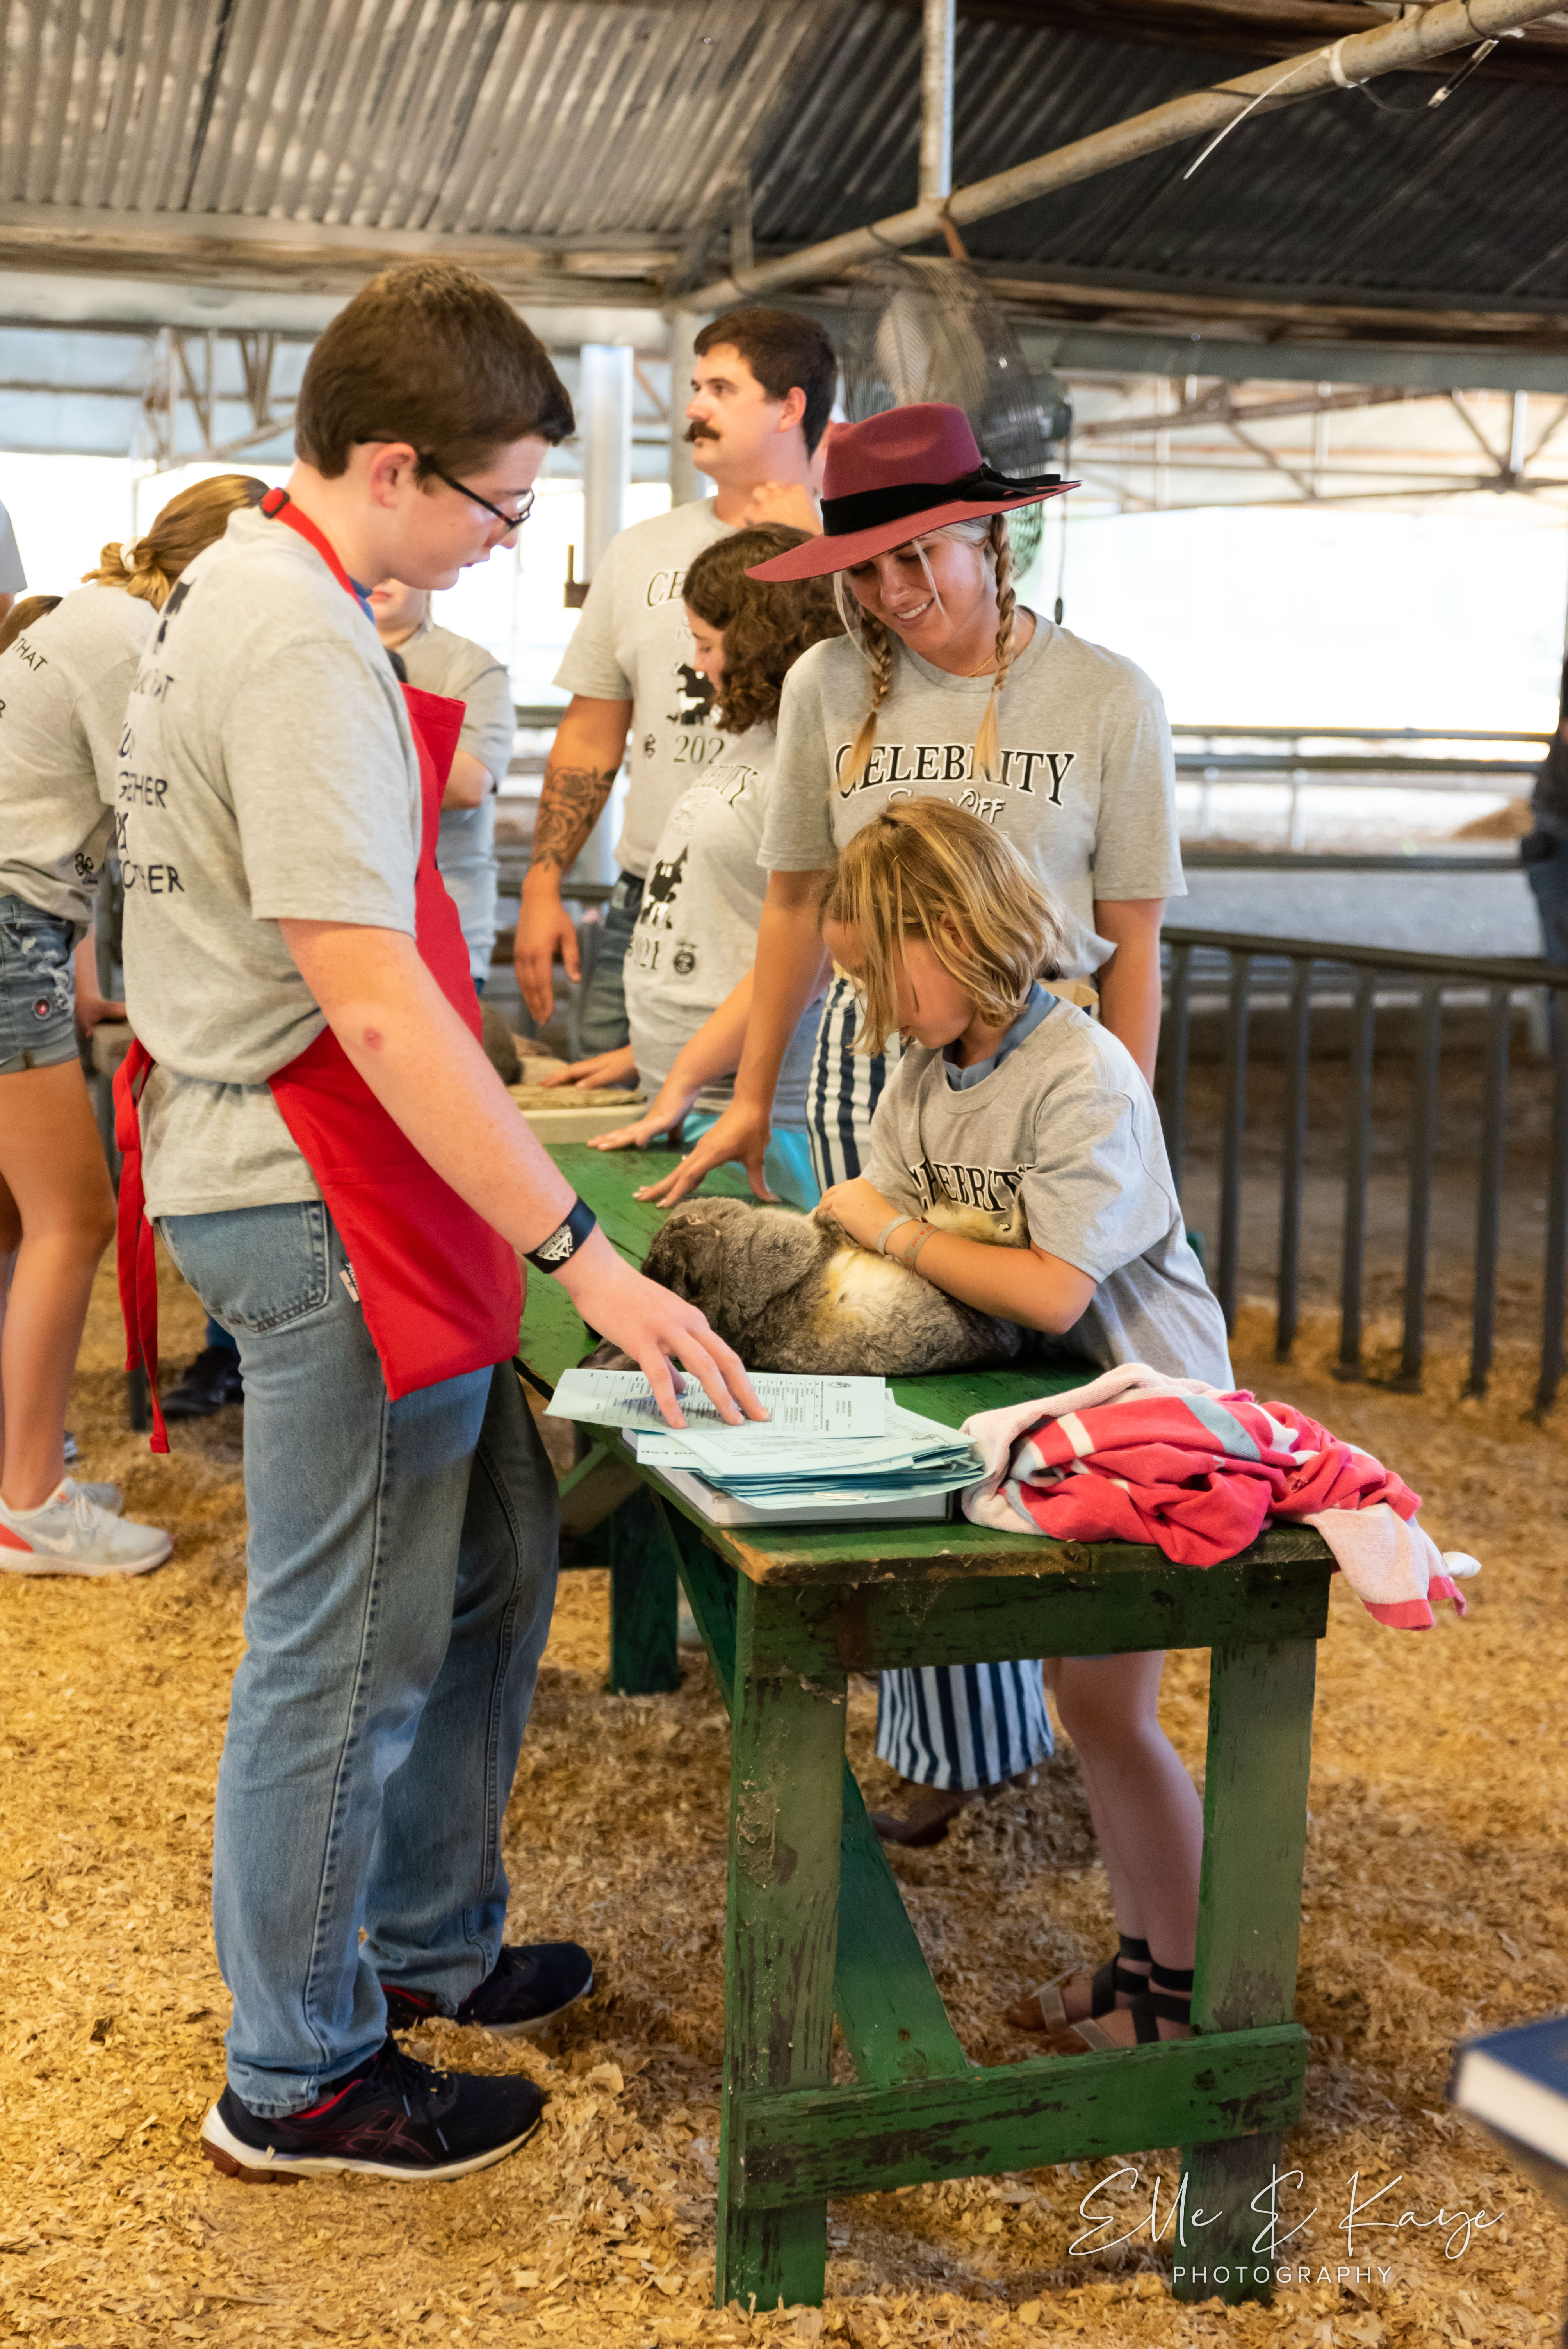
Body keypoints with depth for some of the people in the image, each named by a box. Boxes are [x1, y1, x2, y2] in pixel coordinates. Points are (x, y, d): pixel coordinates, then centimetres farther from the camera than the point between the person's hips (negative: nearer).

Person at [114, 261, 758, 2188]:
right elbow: (369, 998, -28)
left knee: (492, 1558, 20)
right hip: (322, 1202, -10)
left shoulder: (237, 590, 13)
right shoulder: (303, 646, -21)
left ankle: (426, 1943, 37)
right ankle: (298, 2080, 20)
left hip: (288, 1172, 10)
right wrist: (584, 1256, -27)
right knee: (344, 1651, 2)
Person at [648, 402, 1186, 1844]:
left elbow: (1133, 942, 1)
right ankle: (959, 1738, 18)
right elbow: (797, 902, 11)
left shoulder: (1107, 699, -2)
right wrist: (752, 1103, 13)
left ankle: (1096, 1724, 20)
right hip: (873, 1062, 2)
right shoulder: (833, 687, 2)